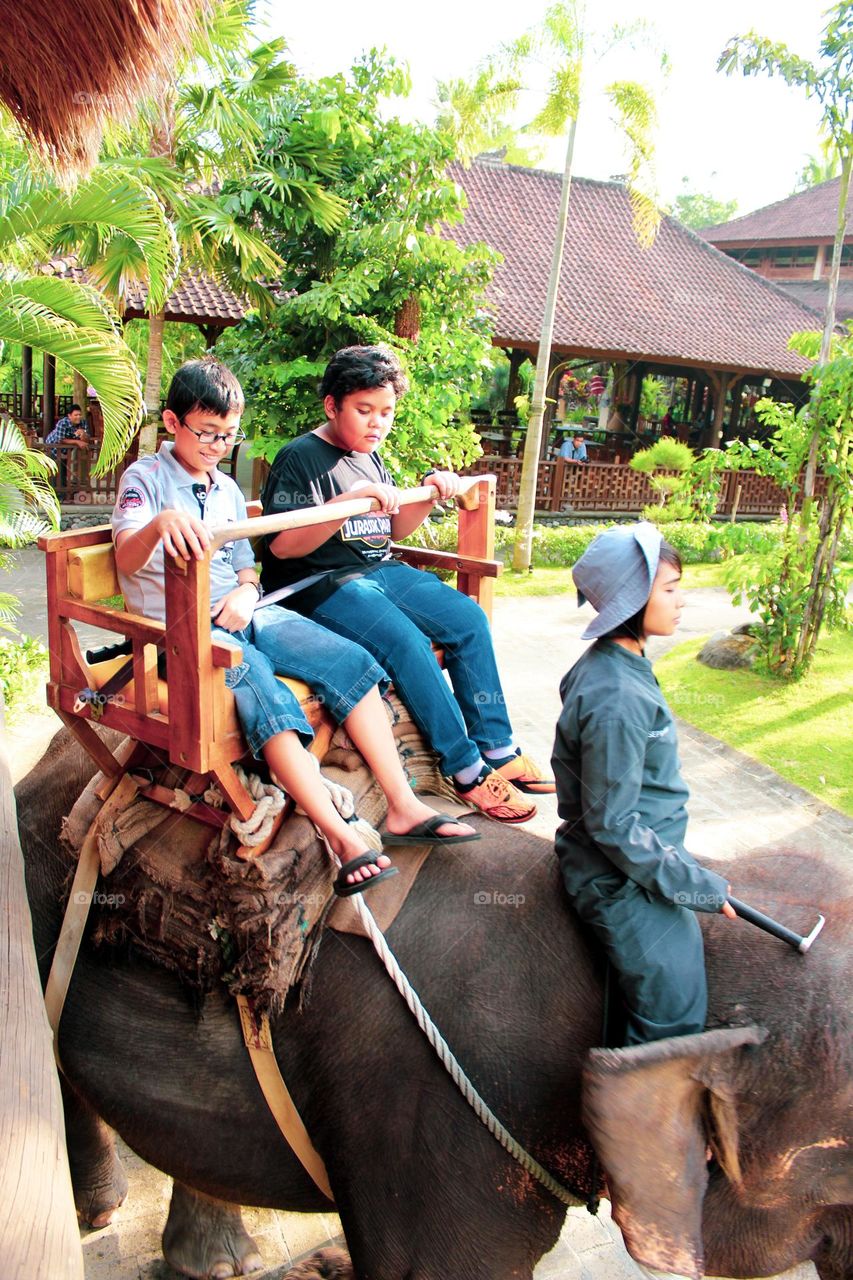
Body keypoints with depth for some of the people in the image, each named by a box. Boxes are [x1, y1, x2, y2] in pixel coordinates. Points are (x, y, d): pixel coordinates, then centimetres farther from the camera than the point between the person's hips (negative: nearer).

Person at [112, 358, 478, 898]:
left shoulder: (229, 490, 19)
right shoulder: (146, 477, -1)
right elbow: (127, 560, -18)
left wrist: (246, 592, -3)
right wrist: (160, 523, -41)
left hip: (241, 615, 6)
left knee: (352, 661, -14)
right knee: (263, 688, -34)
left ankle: (404, 807, -14)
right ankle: (342, 838, -37)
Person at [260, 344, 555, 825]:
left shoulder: (371, 458, 17)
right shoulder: (300, 457, -8)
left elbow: (394, 530, 24)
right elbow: (283, 546, -19)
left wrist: (431, 491, 6)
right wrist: (353, 498, -26)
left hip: (382, 571, 9)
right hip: (322, 586, -8)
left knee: (469, 618, -7)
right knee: (407, 642, -29)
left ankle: (497, 749, -1)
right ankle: (467, 771, -16)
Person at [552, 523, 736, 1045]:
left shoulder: (615, 663, 3)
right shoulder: (616, 700, -28)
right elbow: (612, 825, -23)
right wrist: (693, 883, -15)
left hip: (646, 857, 10)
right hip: (624, 881, -10)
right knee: (675, 1018, 1)